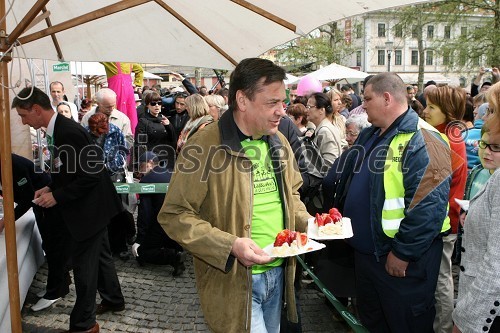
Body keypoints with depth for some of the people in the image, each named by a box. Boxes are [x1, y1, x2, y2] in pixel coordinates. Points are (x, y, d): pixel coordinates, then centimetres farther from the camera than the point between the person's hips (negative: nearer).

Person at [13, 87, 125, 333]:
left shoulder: (69, 132, -25)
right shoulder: (60, 129, 5)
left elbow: (90, 175, -26)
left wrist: (57, 196, -20)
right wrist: (51, 188, 2)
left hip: (89, 208, -10)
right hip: (90, 206, 10)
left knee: (83, 264, 2)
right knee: (98, 255, 22)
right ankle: (113, 299, 40)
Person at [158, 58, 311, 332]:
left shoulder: (278, 142, 5)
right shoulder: (204, 147, -19)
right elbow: (174, 215, -17)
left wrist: (305, 222, 0)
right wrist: (229, 245, -26)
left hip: (278, 273, 7)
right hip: (234, 280, -7)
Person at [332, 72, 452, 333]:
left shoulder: (422, 142, -21)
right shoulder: (369, 135, 8)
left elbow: (428, 208, -26)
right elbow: (346, 179, 19)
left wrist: (402, 253, -21)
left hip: (402, 262, -8)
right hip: (364, 250, 8)